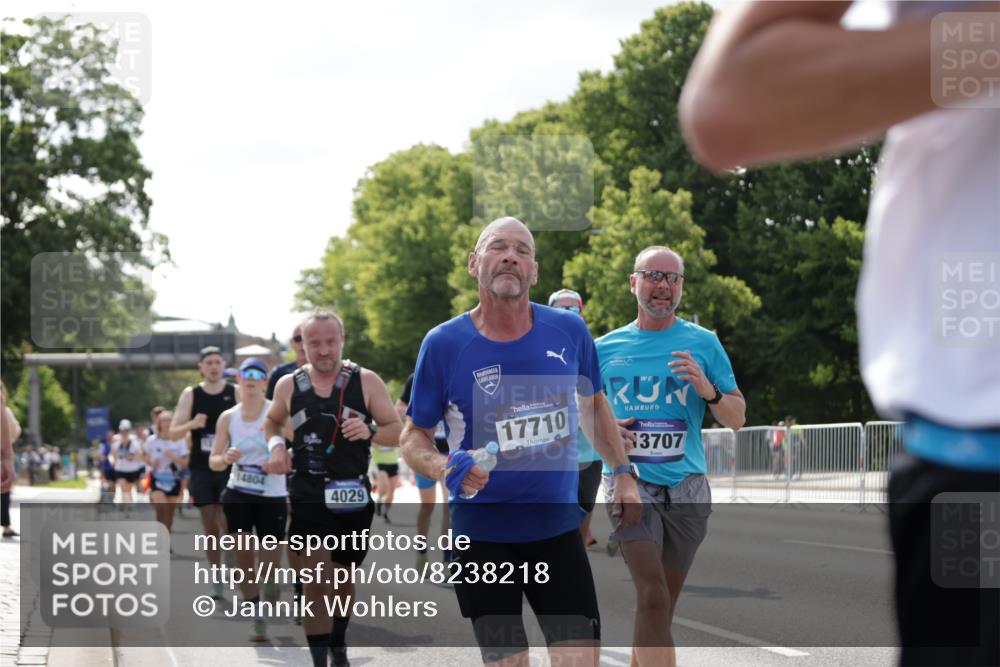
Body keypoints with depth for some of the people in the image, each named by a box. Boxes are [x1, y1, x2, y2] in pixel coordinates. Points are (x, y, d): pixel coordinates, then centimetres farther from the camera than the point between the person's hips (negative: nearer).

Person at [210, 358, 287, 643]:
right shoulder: (228, 418, 4)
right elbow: (213, 461, 7)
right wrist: (226, 459, -15)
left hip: (272, 496, -3)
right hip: (238, 494, 3)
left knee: (270, 563, -4)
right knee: (243, 559, 1)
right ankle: (257, 618, 13)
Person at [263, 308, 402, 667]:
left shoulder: (366, 382, -5)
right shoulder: (289, 385, 0)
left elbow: (397, 432, -5)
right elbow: (272, 421, 20)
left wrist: (370, 431, -26)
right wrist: (276, 444, -2)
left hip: (354, 498, 1)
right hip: (308, 498, -1)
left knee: (344, 579, 17)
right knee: (316, 581, -16)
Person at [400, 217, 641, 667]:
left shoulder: (569, 332, -2)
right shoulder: (443, 344, -9)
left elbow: (593, 405, 16)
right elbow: (414, 437, -1)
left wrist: (623, 474, 13)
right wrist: (445, 469, -22)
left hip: (558, 527, 2)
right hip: (482, 534, -2)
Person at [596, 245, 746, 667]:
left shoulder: (703, 343, 6)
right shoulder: (605, 348, 7)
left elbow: (737, 419, 8)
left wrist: (708, 391, -12)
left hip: (686, 486, 2)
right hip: (628, 482, -2)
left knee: (660, 608, 8)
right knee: (653, 598, -19)